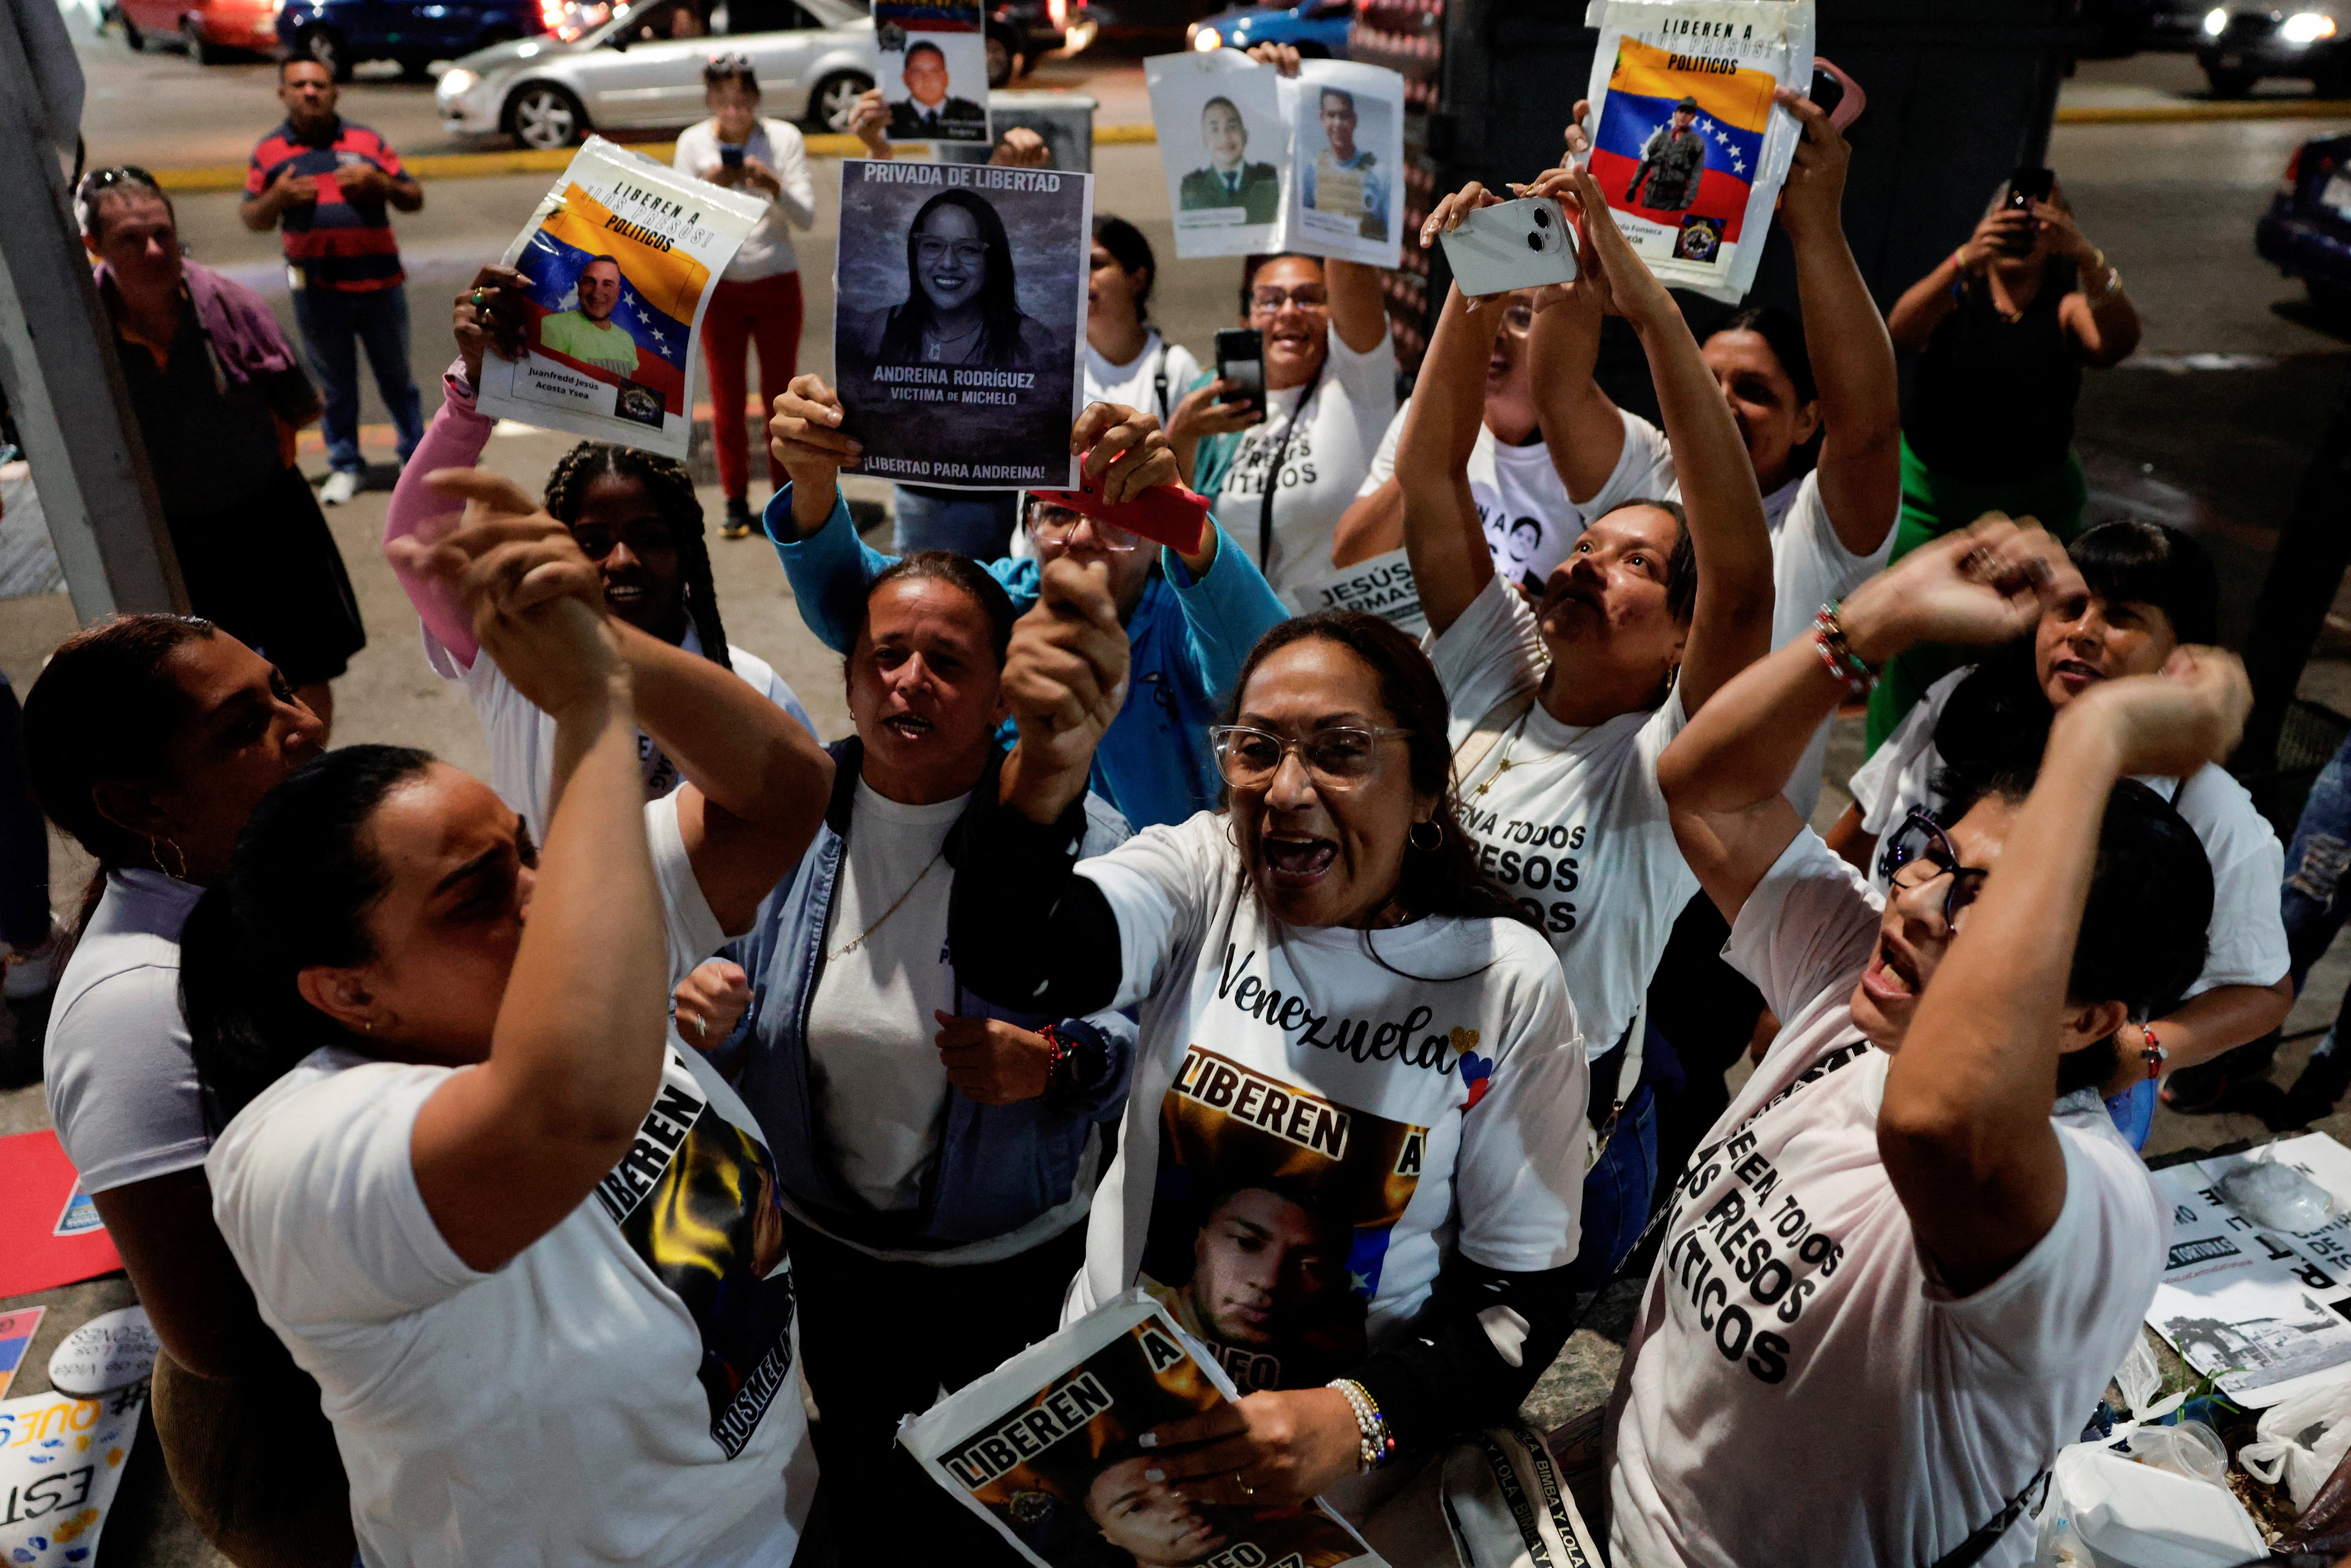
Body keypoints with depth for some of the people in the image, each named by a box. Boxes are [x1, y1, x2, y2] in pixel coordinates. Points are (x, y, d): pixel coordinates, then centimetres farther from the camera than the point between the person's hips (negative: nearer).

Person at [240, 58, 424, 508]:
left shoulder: (367, 141, 6)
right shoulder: (268, 152, 6)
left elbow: (415, 199, 7)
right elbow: (252, 220, 9)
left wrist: (380, 184, -12)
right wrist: (276, 199, -11)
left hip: (379, 283, 0)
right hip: (317, 290, 0)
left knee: (396, 377, 11)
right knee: (335, 385, 10)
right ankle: (345, 465, 22)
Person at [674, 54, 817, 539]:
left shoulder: (784, 137, -4)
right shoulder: (693, 142, -2)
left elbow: (807, 216, -9)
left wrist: (774, 187, -28)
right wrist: (707, 189, -22)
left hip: (777, 284, 0)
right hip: (719, 286, 1)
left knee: (780, 394, 6)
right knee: (726, 399, 4)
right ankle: (736, 502, 16)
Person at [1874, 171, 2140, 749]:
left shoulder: (2067, 311, -2)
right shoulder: (1954, 298, -1)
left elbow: (2117, 342, -24)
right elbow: (1901, 329, -24)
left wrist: (2088, 258, -39)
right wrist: (1965, 258, -40)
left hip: (2034, 504, 1)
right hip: (1930, 495, -1)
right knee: (1913, 644, -2)